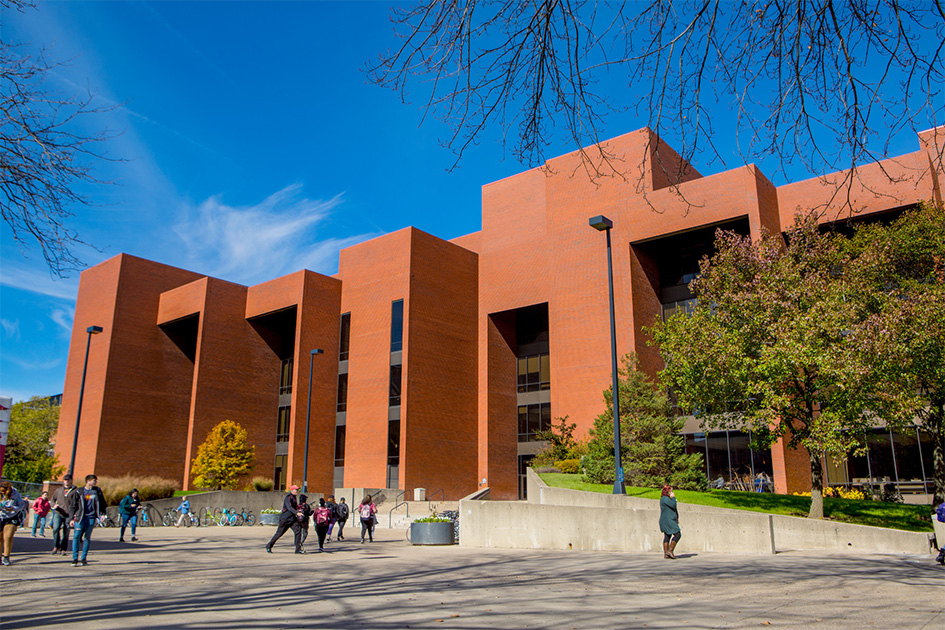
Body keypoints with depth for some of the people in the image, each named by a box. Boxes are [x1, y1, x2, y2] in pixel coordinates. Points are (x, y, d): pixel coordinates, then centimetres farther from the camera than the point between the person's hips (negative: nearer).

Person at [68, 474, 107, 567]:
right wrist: (71, 518, -2)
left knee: (87, 538, 5)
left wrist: (102, 514, 3)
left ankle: (84, 558, 13)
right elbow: (72, 506, 5)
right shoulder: (79, 492, 1)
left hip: (91, 518, 2)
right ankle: (75, 559, 0)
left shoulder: (97, 491, 8)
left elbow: (102, 503, 16)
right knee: (76, 537, -8)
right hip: (80, 518, -2)